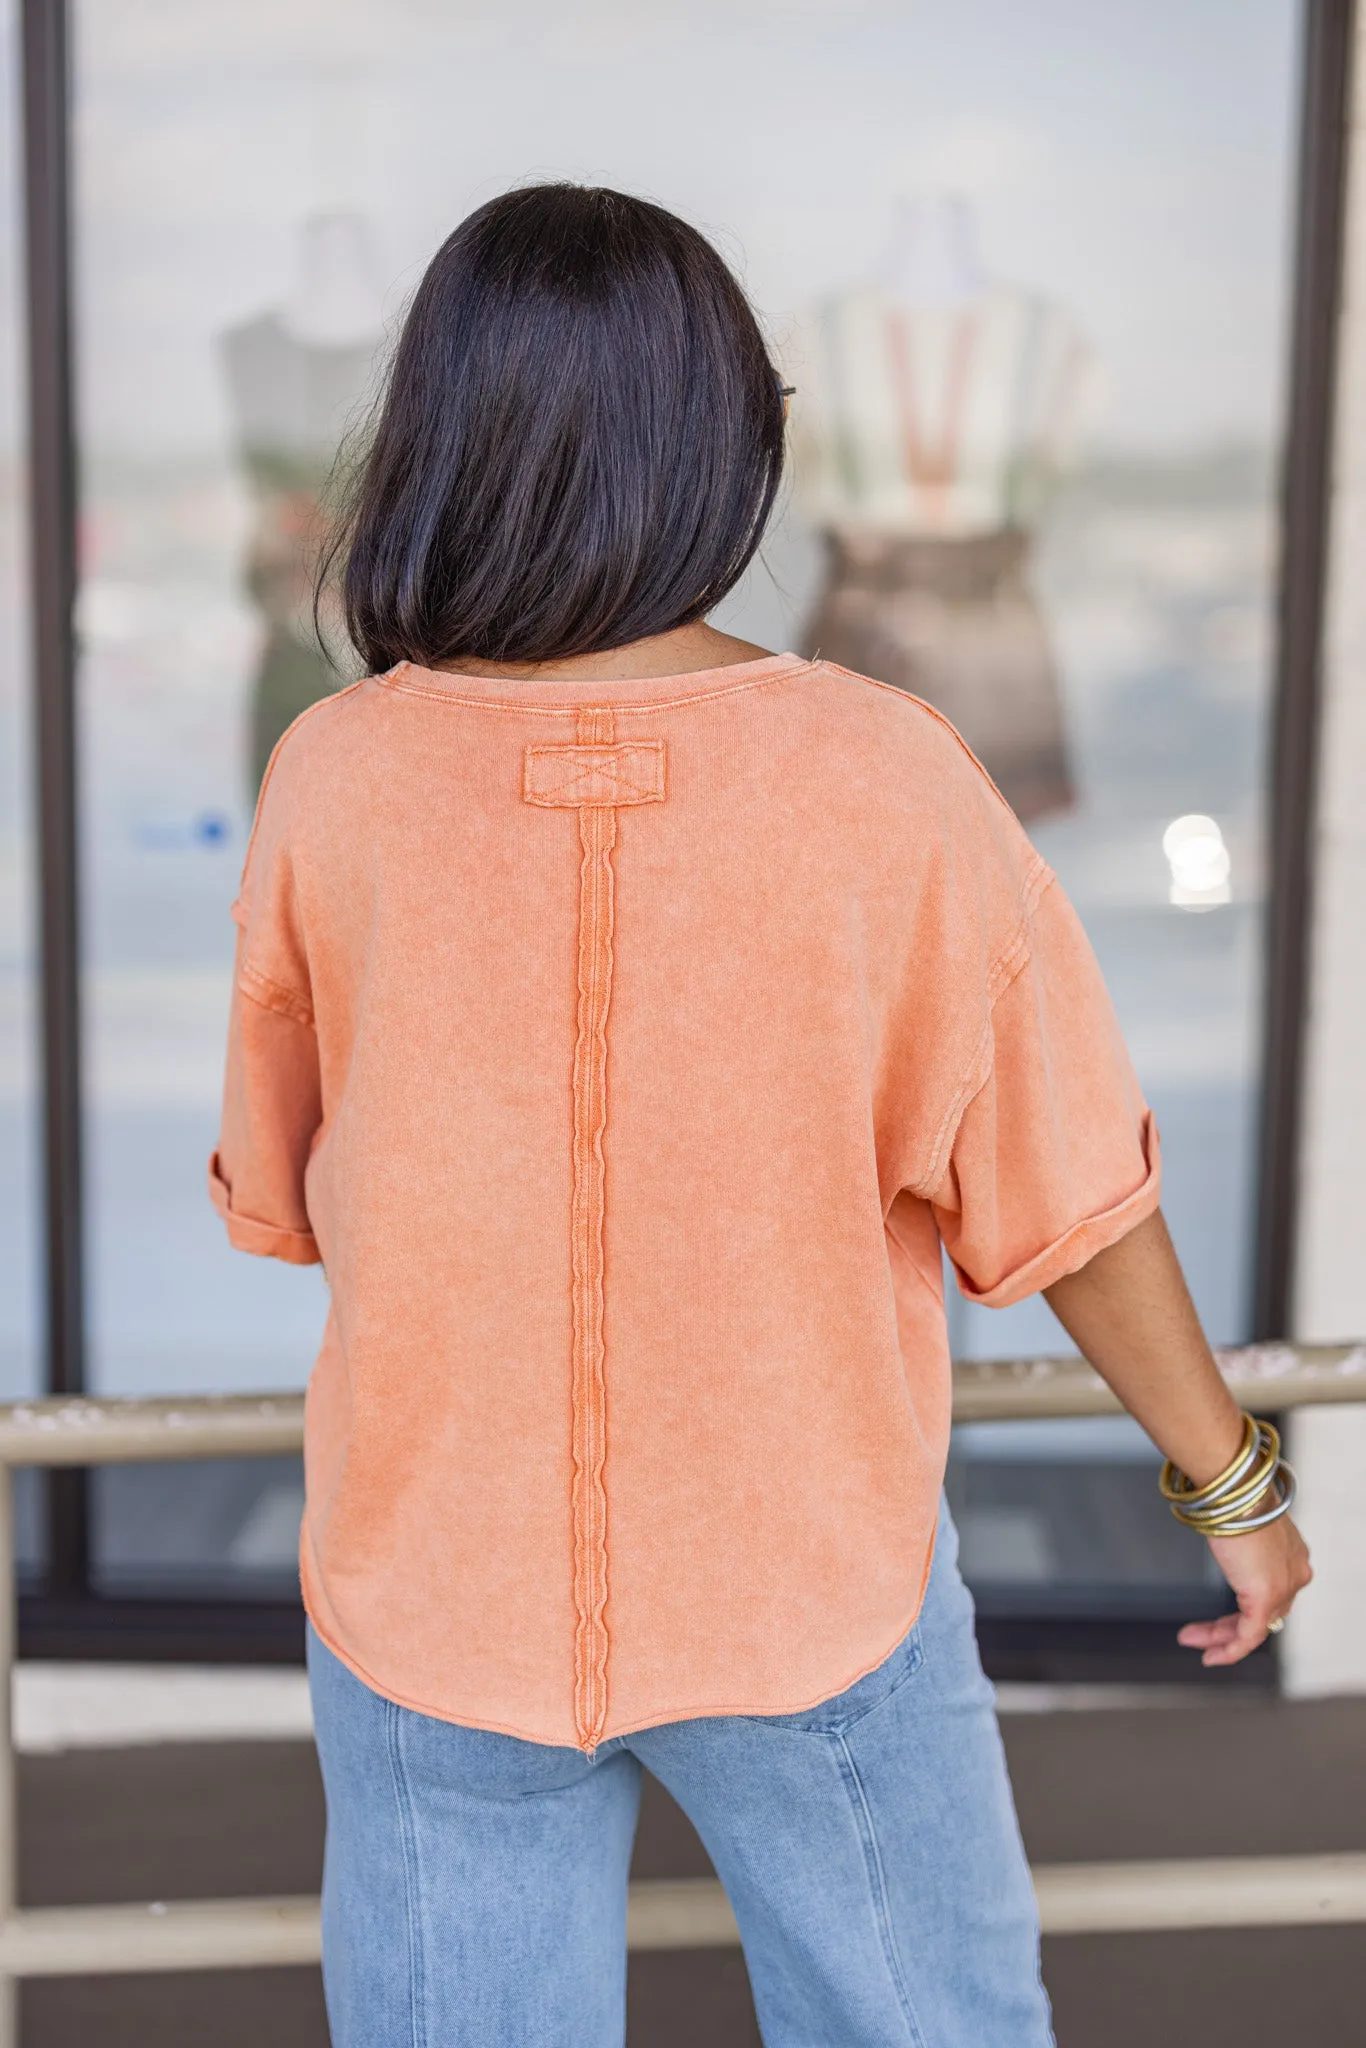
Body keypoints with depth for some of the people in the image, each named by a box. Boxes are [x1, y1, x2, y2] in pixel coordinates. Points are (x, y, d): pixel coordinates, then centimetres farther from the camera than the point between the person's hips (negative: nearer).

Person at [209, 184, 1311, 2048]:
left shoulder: (334, 780, -14)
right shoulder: (883, 776, -18)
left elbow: (278, 1203, -2)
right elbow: (1066, 1191, -11)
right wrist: (1230, 1478, 4)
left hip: (434, 1585, 1)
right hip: (806, 1579, -1)